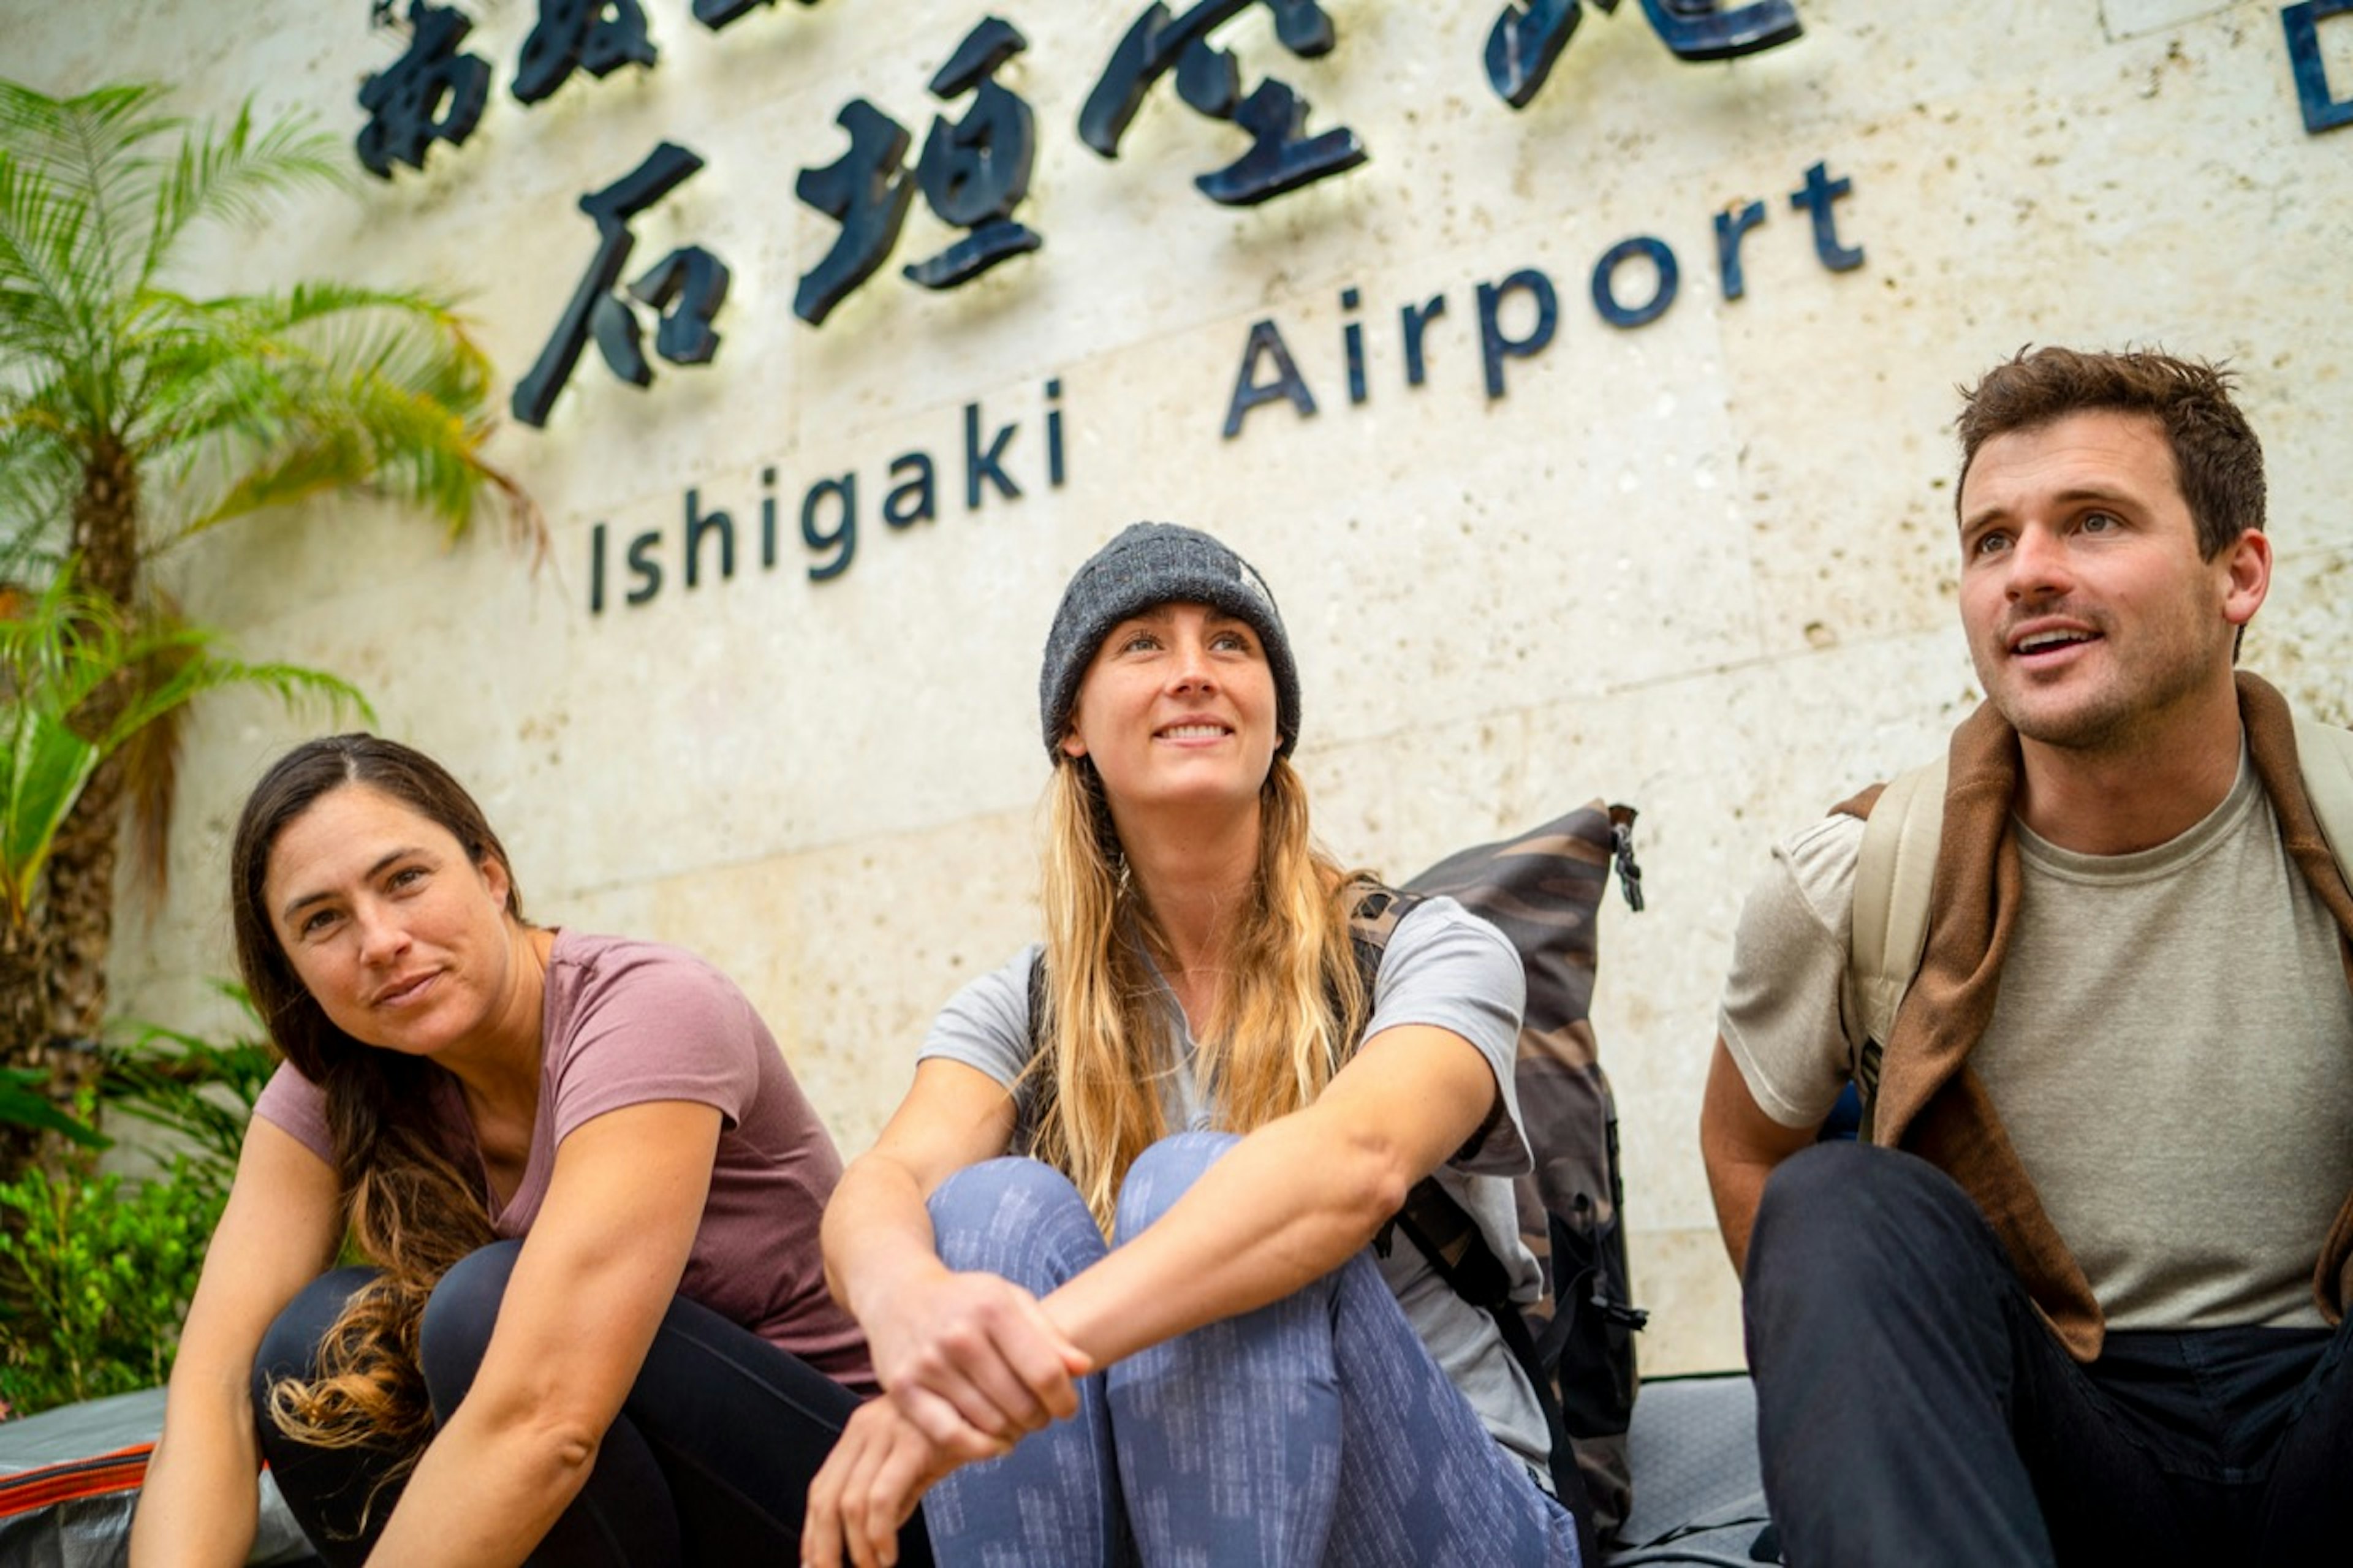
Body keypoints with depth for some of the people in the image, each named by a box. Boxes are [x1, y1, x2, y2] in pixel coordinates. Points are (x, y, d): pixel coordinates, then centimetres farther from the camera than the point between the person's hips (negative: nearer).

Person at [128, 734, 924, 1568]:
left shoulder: (648, 1015, -25)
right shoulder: (330, 1095, -3)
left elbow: (539, 1418, -34)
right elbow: (213, 1388, -14)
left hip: (840, 1482, -5)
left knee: (486, 1305, -27)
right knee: (309, 1345, -14)